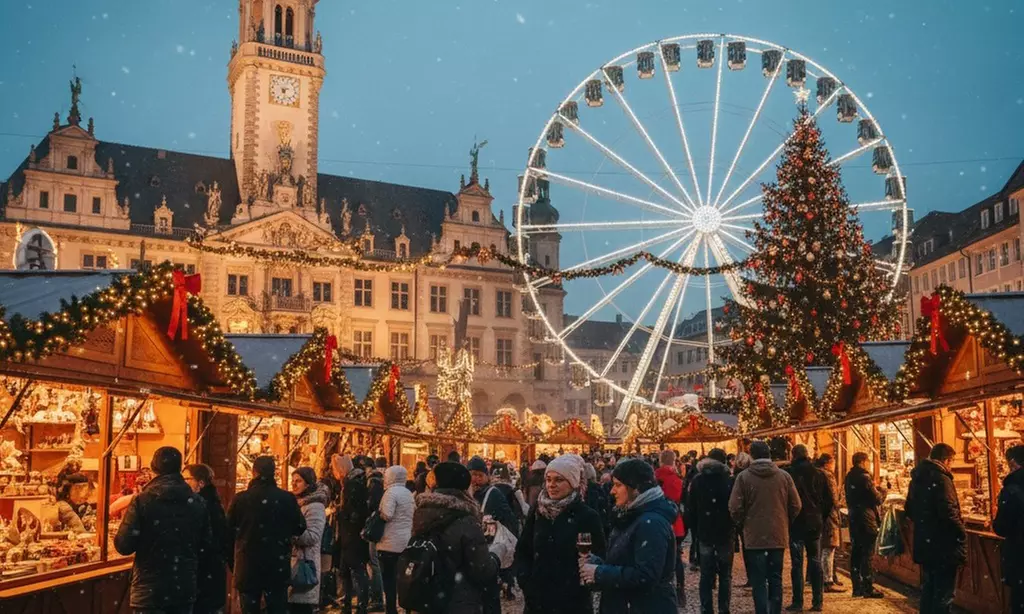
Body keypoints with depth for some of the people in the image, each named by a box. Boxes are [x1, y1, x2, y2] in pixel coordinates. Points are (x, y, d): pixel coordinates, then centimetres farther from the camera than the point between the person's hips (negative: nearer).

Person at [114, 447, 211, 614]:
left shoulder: (143, 501, -12)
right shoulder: (198, 503, 0)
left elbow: (123, 546, -11)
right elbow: (206, 546, 7)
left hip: (149, 591, -3)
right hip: (185, 589, 3)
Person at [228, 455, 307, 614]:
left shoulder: (240, 499, -8)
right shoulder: (287, 498, -8)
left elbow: (229, 531, -2)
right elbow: (300, 528, 1)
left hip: (247, 565, 0)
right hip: (278, 566, 0)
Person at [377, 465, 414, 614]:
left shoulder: (391, 492, -13)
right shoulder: (409, 493, 14)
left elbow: (386, 515, -23)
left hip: (391, 542, -8)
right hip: (406, 541, 8)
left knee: (389, 578, 0)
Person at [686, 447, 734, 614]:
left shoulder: (697, 480, 3)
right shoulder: (729, 480, -5)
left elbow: (690, 508, 3)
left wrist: (694, 531, 8)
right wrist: (735, 528, 3)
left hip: (704, 533, 2)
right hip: (725, 533, -2)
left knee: (706, 574, 7)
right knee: (725, 575, 7)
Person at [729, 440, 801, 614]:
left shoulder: (744, 477, -9)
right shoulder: (784, 476, -2)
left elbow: (735, 508, -10)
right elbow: (795, 506, 0)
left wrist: (743, 524, 8)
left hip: (755, 536, -2)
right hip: (779, 536, 3)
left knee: (759, 582, 3)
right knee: (775, 580, 13)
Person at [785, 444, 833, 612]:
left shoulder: (788, 473, -10)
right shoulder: (819, 474, 2)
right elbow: (829, 499, 6)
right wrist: (821, 518, 15)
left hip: (796, 523, -3)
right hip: (815, 524, 3)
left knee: (797, 563, 1)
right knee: (815, 562, 10)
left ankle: (797, 603, 1)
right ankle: (817, 602, 10)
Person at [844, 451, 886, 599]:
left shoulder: (848, 478, 10)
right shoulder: (864, 477, -15)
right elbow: (877, 499, -12)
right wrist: (882, 493, 9)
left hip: (853, 519, 8)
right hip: (866, 519, -8)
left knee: (856, 553, 11)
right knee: (867, 553, -4)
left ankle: (857, 587, 15)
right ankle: (868, 588, -2)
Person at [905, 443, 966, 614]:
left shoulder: (917, 478, 10)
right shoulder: (941, 478, -18)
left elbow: (909, 509, 18)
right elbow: (949, 512, -25)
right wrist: (962, 534, -12)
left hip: (924, 544, 9)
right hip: (943, 546, -9)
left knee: (928, 588, 18)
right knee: (944, 593, -2)